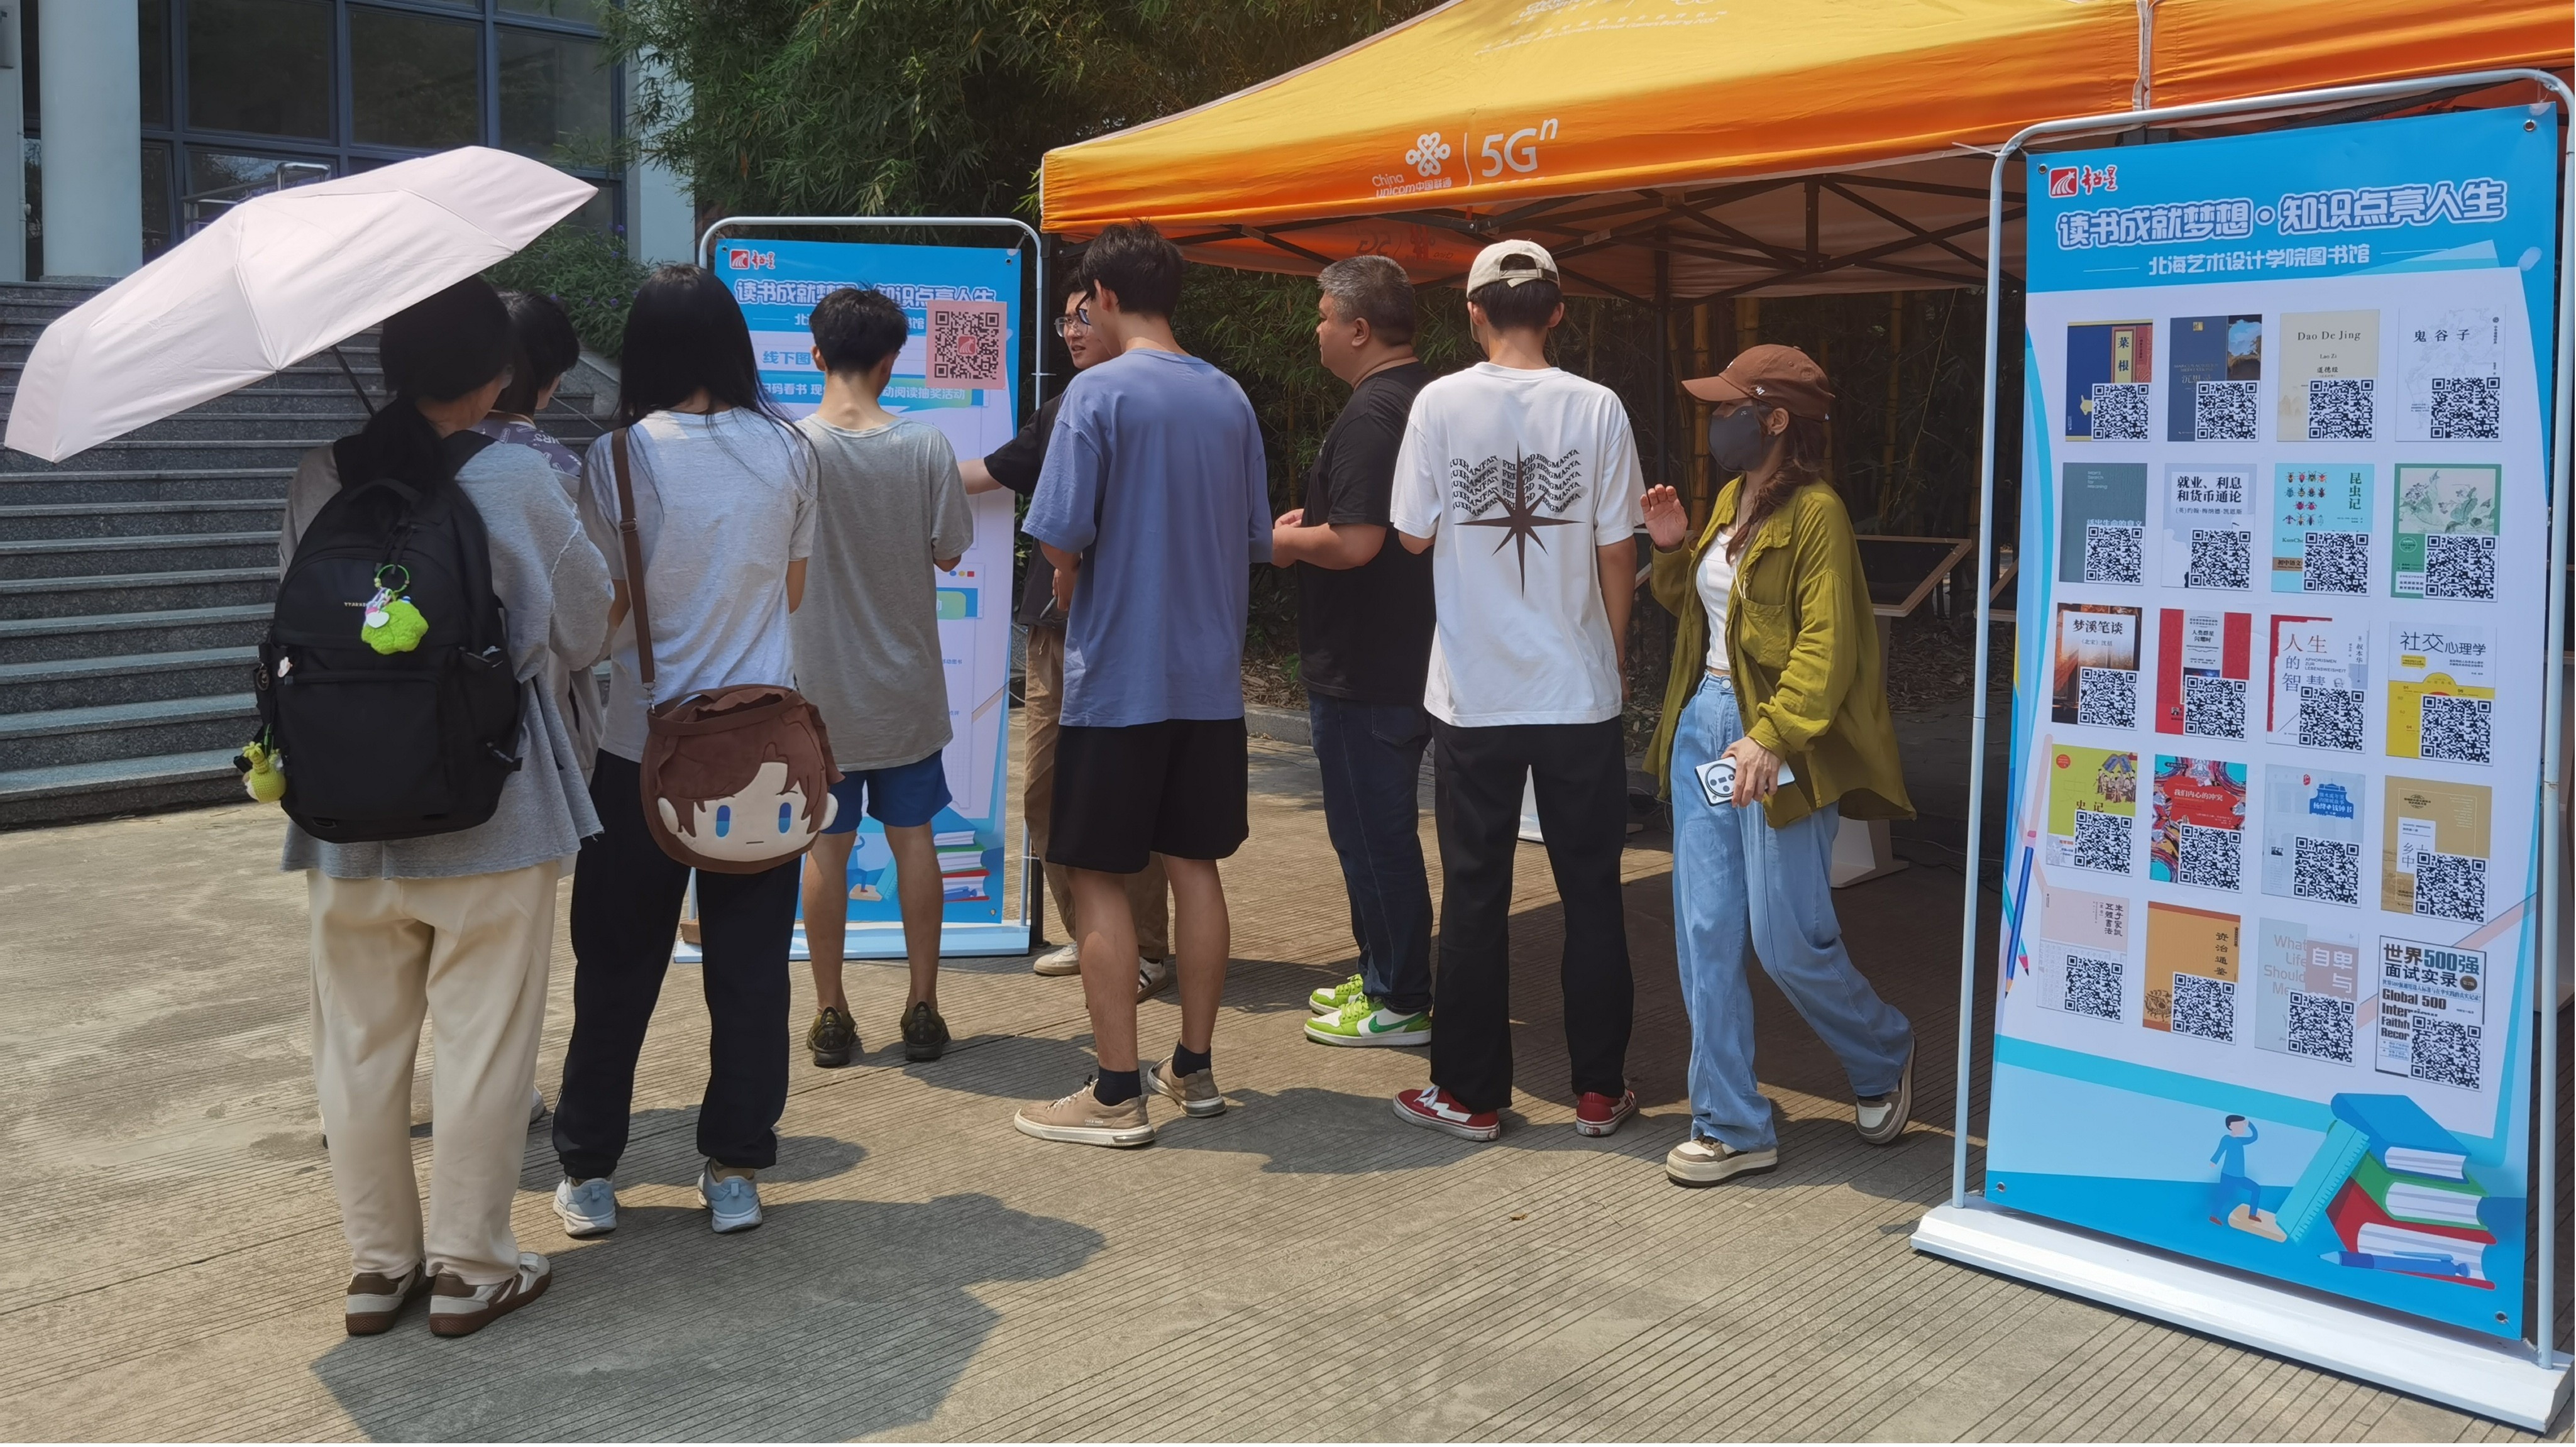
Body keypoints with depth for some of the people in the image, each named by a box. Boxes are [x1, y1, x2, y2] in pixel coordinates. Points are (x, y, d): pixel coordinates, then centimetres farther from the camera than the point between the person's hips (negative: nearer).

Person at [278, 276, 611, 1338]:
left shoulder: (321, 477, -1)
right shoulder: (517, 480, -11)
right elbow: (584, 631, -1)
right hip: (490, 809, -4)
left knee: (359, 1039, 14)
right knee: (483, 1040, 7)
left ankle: (378, 1265, 24)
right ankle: (470, 1268, 16)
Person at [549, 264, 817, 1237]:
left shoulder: (617, 458, -8)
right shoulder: (787, 451, 0)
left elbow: (607, 608, -6)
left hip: (641, 744, -1)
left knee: (617, 970, 10)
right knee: (750, 967, 9)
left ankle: (588, 1174, 20)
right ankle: (735, 1172, 16)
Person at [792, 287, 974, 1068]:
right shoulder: (925, 446, -10)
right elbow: (949, 552, -3)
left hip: (819, 688, 0)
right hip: (906, 686, 1)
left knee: (826, 848, 9)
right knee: (913, 840, 11)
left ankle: (831, 1016, 16)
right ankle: (923, 1009, 16)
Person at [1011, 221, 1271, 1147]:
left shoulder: (1100, 392, -11)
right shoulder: (1229, 398, 8)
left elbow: (1061, 533, -17)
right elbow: (1257, 540, 12)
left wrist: (1070, 585, 3)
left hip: (1117, 679, -6)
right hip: (1211, 677, 6)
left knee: (1100, 878, 2)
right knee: (1194, 865, 13)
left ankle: (1117, 1096, 5)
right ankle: (1194, 1069, 22)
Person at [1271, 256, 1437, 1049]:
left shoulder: (1371, 413, -20)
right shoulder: (1429, 398, 12)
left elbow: (1355, 543, -28)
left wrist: (1284, 543, -11)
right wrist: (1317, 521, 15)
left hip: (1363, 673, -10)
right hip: (1408, 660, 10)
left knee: (1374, 835, 0)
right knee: (1379, 830, 19)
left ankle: (1400, 1004, 9)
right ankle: (1381, 974, 30)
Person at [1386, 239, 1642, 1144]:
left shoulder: (1441, 404, -5)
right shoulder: (1596, 408, -5)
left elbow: (1414, 536, 0)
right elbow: (1617, 553, -1)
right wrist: (1610, 656, 12)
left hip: (1474, 694, 0)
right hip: (1580, 691, 1)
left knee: (1474, 895, 8)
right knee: (1591, 891, 10)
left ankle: (1471, 1093, 15)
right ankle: (1600, 1090, 18)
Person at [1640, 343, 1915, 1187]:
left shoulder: (1815, 513, -12)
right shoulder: (1731, 500, 14)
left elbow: (1827, 647, -19)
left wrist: (1772, 738, -29)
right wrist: (1672, 548, 6)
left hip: (1780, 745, -8)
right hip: (1703, 723, 8)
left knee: (1789, 942, -1)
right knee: (1705, 934, 5)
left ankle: (1884, 1056, 29)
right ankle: (1732, 1126, 14)